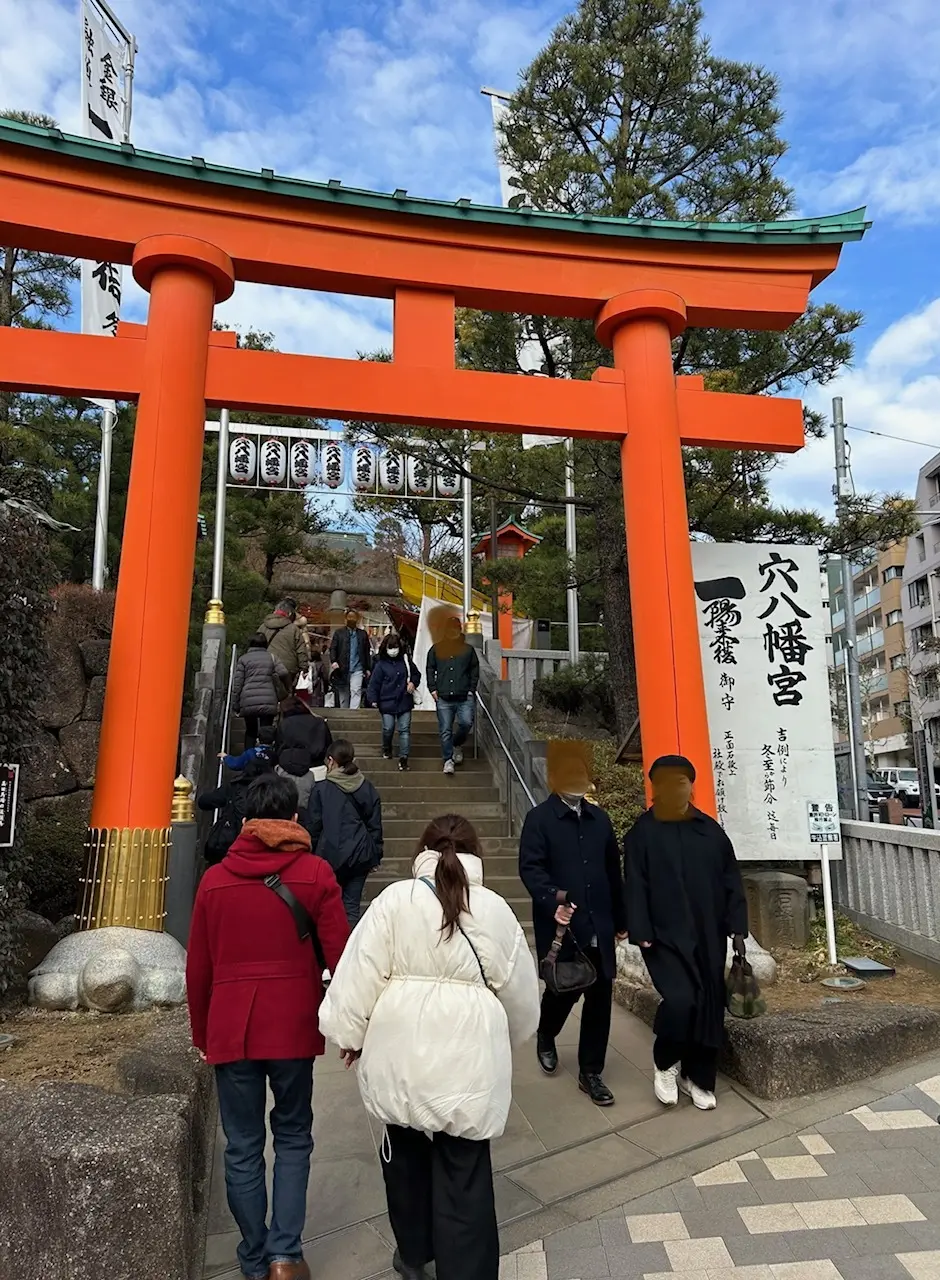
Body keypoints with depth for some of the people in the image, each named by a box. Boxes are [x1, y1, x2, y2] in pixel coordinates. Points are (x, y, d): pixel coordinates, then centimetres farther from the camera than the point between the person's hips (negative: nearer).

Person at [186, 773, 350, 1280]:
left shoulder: (214, 879, -1)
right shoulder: (314, 873, -8)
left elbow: (198, 969, 5)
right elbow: (339, 956, -7)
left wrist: (201, 1033, 18)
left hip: (231, 1029, 2)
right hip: (293, 1027, -1)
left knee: (243, 1147, 16)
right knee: (292, 1138, 18)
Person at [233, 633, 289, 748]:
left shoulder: (243, 659, 8)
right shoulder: (271, 657, 11)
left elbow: (237, 683, 4)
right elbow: (283, 673, -5)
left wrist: (235, 704, 9)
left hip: (248, 702, 0)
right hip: (268, 701, 0)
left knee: (250, 732, 17)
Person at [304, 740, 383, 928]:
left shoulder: (321, 789, -7)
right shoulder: (368, 789, 4)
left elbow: (313, 827, -2)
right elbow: (375, 826, 8)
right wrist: (375, 856, 15)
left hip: (331, 855, -2)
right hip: (360, 855, 2)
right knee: (352, 906, 7)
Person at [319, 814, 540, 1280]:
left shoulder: (395, 899, -6)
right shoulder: (495, 909, -1)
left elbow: (361, 976, -5)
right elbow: (520, 993, 9)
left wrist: (351, 1034, 9)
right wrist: (506, 1036, 27)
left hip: (401, 1053, 1)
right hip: (467, 1060, 0)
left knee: (406, 1153, 23)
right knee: (464, 1173, 10)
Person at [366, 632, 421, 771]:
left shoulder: (406, 660, 4)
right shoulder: (381, 664, -2)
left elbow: (416, 674, 16)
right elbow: (374, 683, -3)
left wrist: (413, 682, -3)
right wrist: (373, 699, -9)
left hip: (404, 701, 2)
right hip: (387, 702, -1)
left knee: (405, 729, -1)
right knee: (388, 729, 4)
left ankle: (403, 757, 1)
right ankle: (386, 749, 33)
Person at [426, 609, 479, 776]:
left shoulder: (468, 649, 10)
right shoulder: (436, 649, 9)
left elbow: (475, 671, 12)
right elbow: (430, 670, 13)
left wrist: (472, 690, 3)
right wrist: (432, 689, 3)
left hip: (464, 698, 0)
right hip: (443, 698, 0)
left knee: (466, 723, -12)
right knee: (445, 730, 1)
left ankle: (457, 745, 18)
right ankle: (448, 760, 10)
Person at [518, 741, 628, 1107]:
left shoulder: (599, 818, 11)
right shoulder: (539, 818, -6)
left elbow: (613, 870, 14)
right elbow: (530, 868, -15)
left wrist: (621, 918, 15)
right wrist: (552, 903, -30)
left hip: (599, 926, 4)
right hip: (562, 926, -4)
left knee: (600, 998, 8)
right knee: (563, 990, 10)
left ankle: (590, 1073, 25)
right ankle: (545, 1038, 43)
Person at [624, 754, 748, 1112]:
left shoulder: (711, 830, 4)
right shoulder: (642, 833, -5)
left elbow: (731, 881, 6)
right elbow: (635, 886, -6)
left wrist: (737, 928, 2)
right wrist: (641, 934, -12)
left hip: (709, 935, 4)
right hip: (666, 935, -4)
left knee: (709, 1005, 8)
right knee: (680, 999, -16)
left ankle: (697, 1076, 29)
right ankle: (664, 1064, 12)